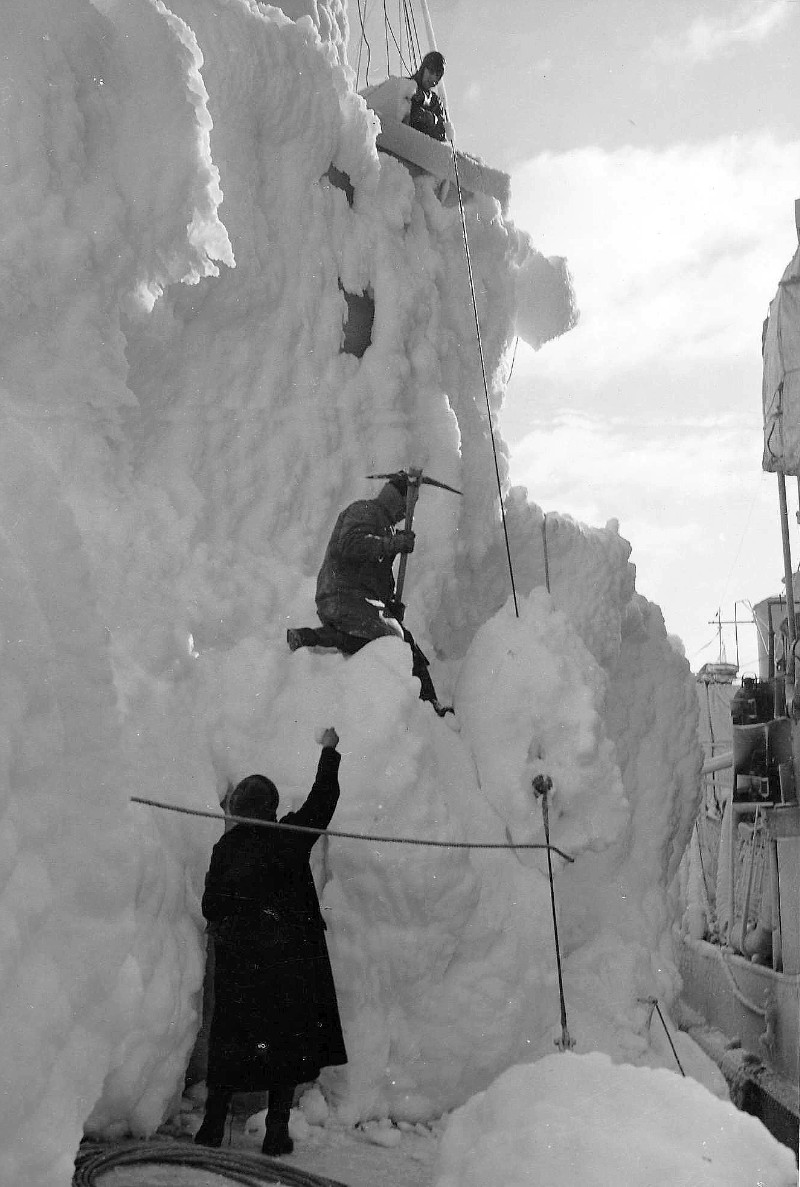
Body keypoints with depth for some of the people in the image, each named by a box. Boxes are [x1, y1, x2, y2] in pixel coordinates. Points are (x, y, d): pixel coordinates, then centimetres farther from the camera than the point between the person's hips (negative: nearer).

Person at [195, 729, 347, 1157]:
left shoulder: (225, 847, -1)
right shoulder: (289, 837, -8)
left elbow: (210, 907, 1)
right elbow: (323, 799, 4)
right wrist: (329, 751, 16)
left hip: (237, 963, 3)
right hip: (289, 960, -2)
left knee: (230, 1040, 13)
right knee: (287, 1039, 7)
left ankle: (212, 1126, 16)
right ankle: (276, 1133, 8)